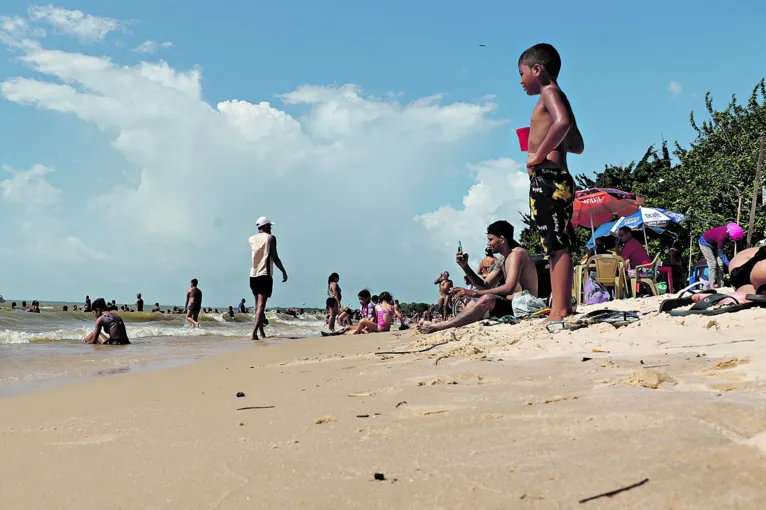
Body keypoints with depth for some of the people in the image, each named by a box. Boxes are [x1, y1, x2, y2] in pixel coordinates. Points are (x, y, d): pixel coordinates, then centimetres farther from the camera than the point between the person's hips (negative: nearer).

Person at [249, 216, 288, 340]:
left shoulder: (251, 239, 12)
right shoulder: (270, 238, -3)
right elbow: (275, 258, -6)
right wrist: (284, 271, 4)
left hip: (253, 274, 6)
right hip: (265, 274, -6)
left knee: (258, 304, 17)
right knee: (261, 305, -10)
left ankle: (262, 332, 26)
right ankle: (254, 333, -23)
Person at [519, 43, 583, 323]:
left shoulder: (549, 92, -4)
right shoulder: (559, 99, 24)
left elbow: (562, 122, -27)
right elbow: (578, 146, 31)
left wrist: (540, 154, -22)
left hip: (547, 178, -10)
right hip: (559, 180, 10)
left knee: (558, 246, -13)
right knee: (560, 246, 9)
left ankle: (560, 310, -15)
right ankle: (563, 307, 12)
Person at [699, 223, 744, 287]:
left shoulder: (729, 230, -21)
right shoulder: (722, 236, -41)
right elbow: (721, 254, -32)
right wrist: (729, 264, -34)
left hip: (714, 243, 8)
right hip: (705, 243, -8)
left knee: (720, 263, 1)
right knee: (713, 264, -14)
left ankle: (721, 284, 2)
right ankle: (712, 286, -13)